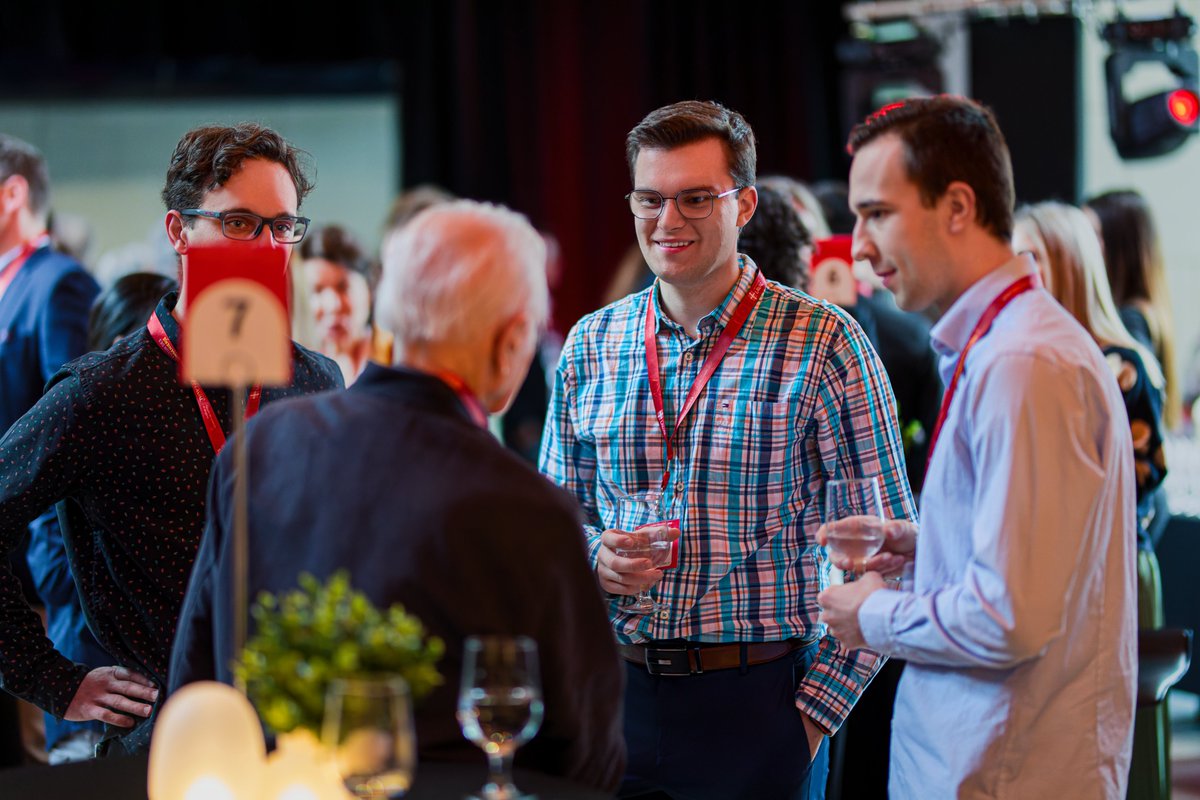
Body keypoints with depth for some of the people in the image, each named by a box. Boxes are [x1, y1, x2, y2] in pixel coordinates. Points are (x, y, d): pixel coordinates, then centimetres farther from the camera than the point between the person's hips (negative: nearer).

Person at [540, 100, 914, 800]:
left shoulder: (824, 344, -6)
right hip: (618, 687, 3)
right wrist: (597, 557, -6)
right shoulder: (590, 345, 7)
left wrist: (815, 710, -9)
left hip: (757, 706, -3)